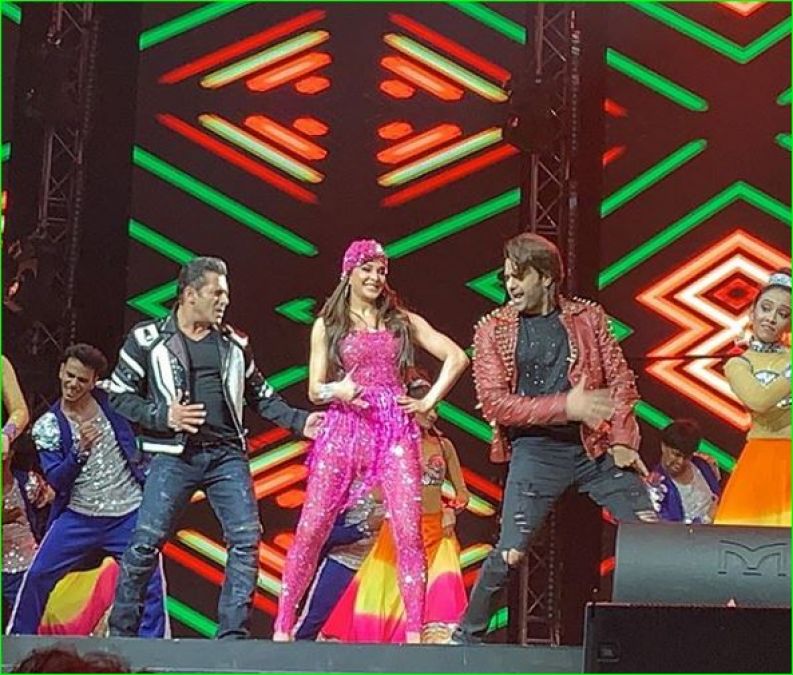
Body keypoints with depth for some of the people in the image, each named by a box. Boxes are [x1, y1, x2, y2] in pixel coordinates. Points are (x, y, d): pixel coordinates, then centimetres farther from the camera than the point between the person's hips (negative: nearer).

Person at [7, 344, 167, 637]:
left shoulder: (111, 402, 3)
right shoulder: (47, 426, 0)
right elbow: (57, 481, -8)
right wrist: (81, 451, -24)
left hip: (129, 515, 0)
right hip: (78, 517, 0)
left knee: (151, 581, -7)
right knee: (37, 576, -6)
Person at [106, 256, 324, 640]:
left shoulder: (234, 345, 13)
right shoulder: (148, 339, 3)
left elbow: (260, 396, 19)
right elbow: (119, 394, 4)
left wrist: (299, 421, 7)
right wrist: (163, 416, -9)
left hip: (227, 454, 4)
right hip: (174, 455, -3)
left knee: (246, 539, -7)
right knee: (145, 543, -9)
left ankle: (233, 634, -1)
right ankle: (121, 631, 4)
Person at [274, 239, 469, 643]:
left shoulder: (403, 321, 13)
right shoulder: (327, 326, 11)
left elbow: (456, 358, 11)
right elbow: (315, 390, 7)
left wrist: (429, 401, 2)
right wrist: (337, 391, -15)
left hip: (396, 431, 1)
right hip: (344, 429, -1)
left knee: (409, 531, -11)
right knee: (312, 528, -6)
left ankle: (414, 632, -9)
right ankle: (283, 625, 1)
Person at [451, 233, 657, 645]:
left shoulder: (587, 317, 8)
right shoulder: (493, 330, 2)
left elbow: (620, 379, 9)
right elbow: (494, 402, -7)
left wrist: (622, 441, -5)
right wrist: (566, 406, -16)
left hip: (596, 446, 3)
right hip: (536, 451, -2)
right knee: (510, 551, -10)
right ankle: (467, 635, 8)